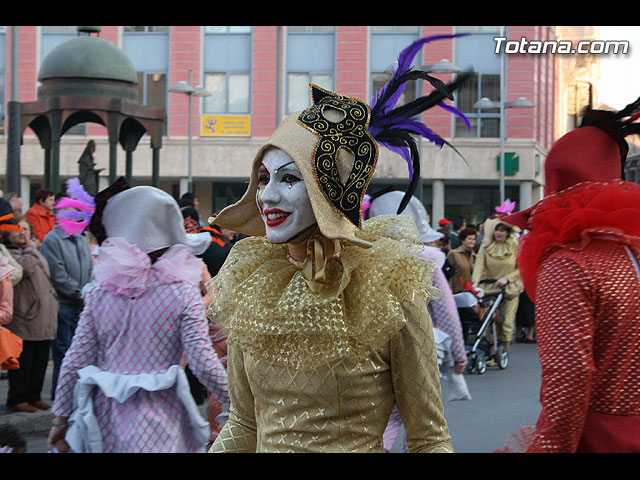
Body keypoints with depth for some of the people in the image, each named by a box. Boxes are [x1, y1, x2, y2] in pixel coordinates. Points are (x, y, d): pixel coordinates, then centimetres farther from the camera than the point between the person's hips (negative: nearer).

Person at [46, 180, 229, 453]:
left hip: (108, 421, 3)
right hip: (159, 426, -3)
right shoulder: (183, 293, -8)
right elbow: (202, 362, -12)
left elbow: (74, 362, 1)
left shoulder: (99, 294, 0)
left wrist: (61, 419, 11)